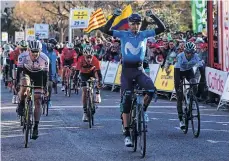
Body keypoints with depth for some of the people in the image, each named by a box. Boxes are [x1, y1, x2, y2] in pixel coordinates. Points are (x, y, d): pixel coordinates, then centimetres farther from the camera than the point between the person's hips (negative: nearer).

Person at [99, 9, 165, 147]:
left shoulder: (144, 34, 4)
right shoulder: (123, 35, -1)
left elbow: (162, 28, -3)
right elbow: (106, 30, -12)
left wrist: (153, 16, -14)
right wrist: (114, 16, -22)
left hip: (139, 69, 1)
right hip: (127, 70, -1)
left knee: (152, 89, -27)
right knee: (126, 101, -3)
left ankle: (143, 110, 3)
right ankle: (127, 134, 1)